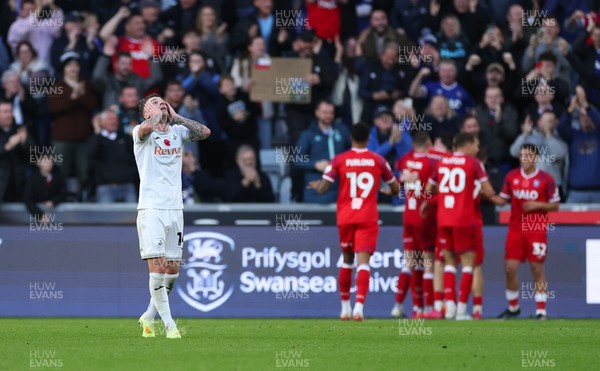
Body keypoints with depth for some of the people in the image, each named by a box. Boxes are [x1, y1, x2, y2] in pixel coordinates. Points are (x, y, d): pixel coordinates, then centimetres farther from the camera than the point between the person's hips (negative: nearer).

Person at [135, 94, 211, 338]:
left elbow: (205, 132, -2)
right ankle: (169, 324, -13)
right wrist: (156, 114, -5)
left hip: (175, 209, 5)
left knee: (173, 270, 6)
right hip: (151, 208, -5)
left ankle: (149, 316, 22)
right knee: (158, 266, -14)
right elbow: (147, 127, -25)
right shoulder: (141, 132, 0)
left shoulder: (178, 131, 14)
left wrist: (175, 116, 4)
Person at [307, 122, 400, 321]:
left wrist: (315, 185, 18)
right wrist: (389, 192, 34)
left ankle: (345, 306, 25)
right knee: (363, 262, -8)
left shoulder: (339, 160, -1)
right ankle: (359, 306, -24)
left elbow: (322, 188, -6)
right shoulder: (378, 161, 1)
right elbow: (396, 189, 10)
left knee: (347, 260, 18)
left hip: (345, 217, 1)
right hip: (368, 218, -1)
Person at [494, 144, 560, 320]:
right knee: (510, 268, 0)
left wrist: (537, 205, -15)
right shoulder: (512, 176, 6)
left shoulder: (546, 179, -4)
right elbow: (503, 200, 11)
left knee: (537, 268, -2)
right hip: (516, 229, 3)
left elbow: (555, 205, 0)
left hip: (537, 231, -3)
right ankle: (513, 307, 16)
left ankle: (541, 310, 4)